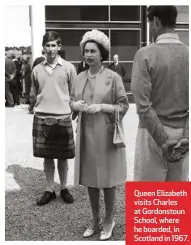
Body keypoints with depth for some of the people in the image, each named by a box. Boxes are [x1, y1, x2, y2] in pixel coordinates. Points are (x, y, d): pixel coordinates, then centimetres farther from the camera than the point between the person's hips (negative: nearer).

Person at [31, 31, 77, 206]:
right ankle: (50, 190, 21)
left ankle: (64, 188, 25)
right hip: (41, 118, 2)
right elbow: (35, 93, 15)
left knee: (62, 156, 9)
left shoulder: (68, 68, -1)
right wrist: (41, 106, 5)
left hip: (63, 118, -2)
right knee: (47, 156, 9)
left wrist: (69, 109, -1)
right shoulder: (37, 69, 5)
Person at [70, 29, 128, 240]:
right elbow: (71, 101, 16)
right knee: (89, 178, 12)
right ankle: (95, 218, 30)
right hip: (86, 134, 5)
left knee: (107, 179, 5)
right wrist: (76, 105, -7)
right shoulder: (80, 78, 7)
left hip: (106, 133, -4)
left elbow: (123, 106, -6)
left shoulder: (113, 77, -8)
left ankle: (109, 220, 24)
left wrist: (102, 107, -19)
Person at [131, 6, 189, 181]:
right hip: (181, 132, 4)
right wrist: (186, 136, -6)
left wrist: (162, 140, -11)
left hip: (154, 132, -4)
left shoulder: (146, 54, -11)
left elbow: (143, 104, -16)